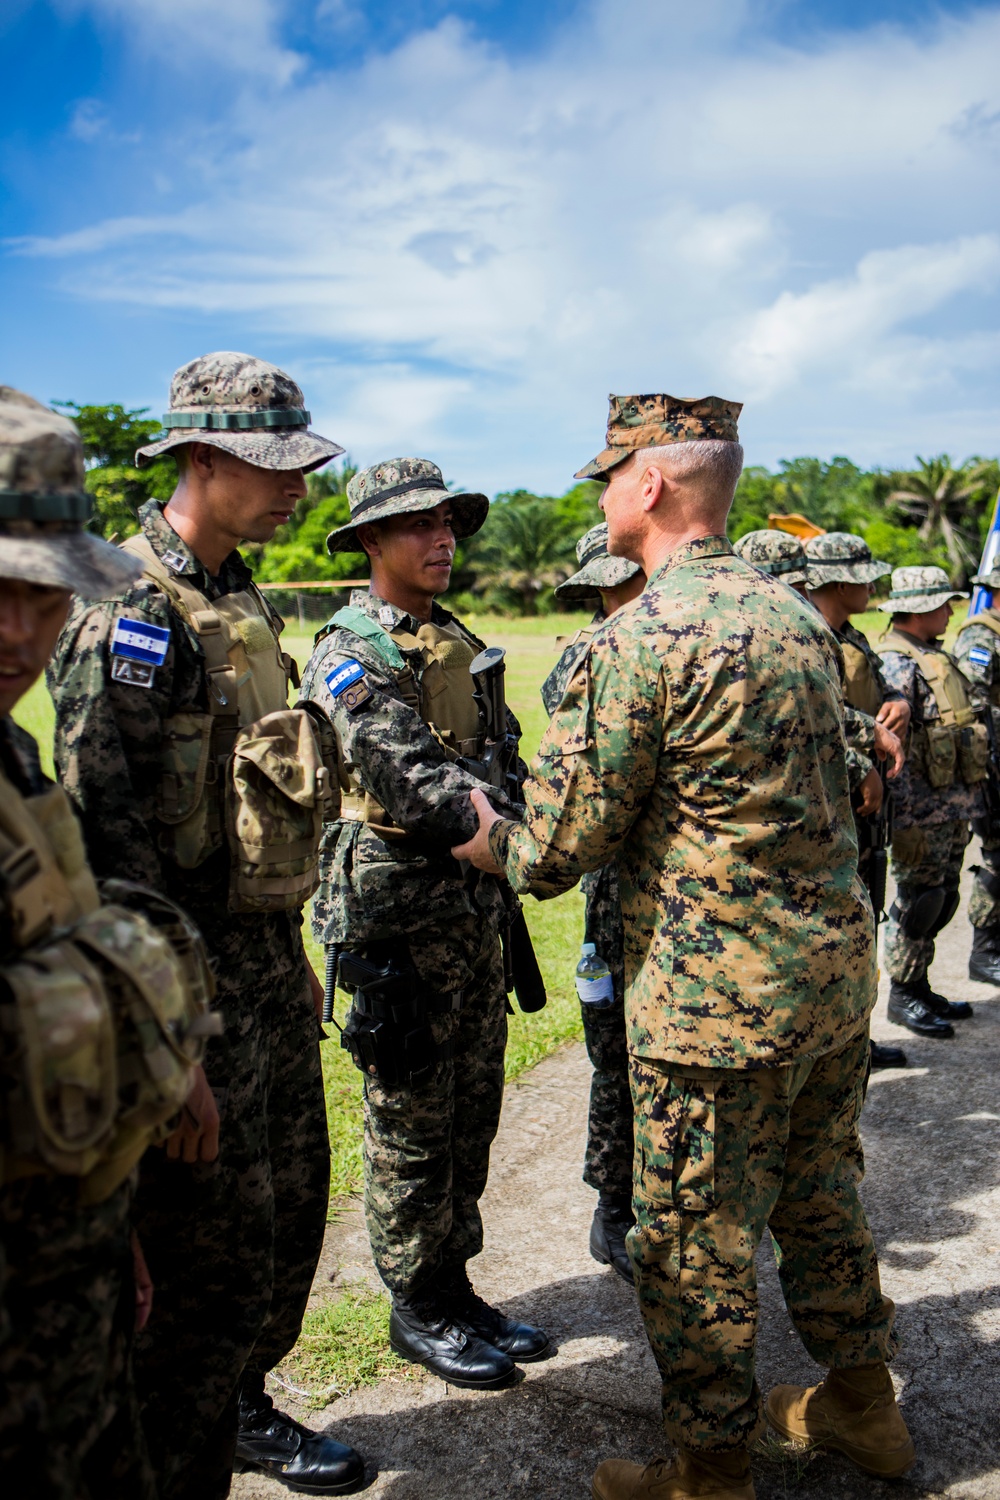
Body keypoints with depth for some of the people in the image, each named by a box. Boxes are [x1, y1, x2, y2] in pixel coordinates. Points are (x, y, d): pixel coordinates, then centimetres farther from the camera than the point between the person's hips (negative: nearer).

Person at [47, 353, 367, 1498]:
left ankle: (240, 1408, 43)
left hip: (270, 962, 9)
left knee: (293, 1217, 20)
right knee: (220, 1267, 2)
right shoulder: (128, 608, -16)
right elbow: (106, 828, -21)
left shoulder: (243, 600, 13)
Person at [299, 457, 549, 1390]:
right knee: (411, 1126, 5)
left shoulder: (460, 645, 14)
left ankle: (454, 1286, 32)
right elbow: (411, 785, -24)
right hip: (398, 917, -8)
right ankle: (418, 1311, 23)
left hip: (474, 908, 8)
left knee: (471, 1113, 16)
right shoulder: (348, 658, -12)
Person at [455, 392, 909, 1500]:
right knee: (820, 1198, 24)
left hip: (717, 995, -8)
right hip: (838, 967, 8)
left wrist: (494, 846, 8)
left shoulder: (636, 641, -18)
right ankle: (861, 1404, 42)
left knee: (695, 1240, 10)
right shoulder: (794, 613, 7)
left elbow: (560, 846, -15)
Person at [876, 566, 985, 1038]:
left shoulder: (935, 657, 15)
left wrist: (966, 803, 22)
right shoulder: (895, 666, -16)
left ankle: (920, 986, 27)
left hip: (955, 807, 9)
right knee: (918, 902, 0)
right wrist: (905, 822, -22)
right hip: (921, 814, -9)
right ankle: (903, 996, 13)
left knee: (942, 901, 15)